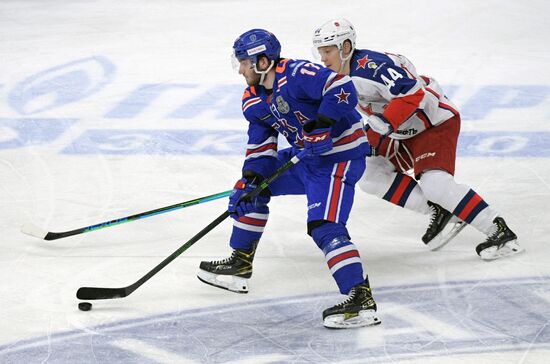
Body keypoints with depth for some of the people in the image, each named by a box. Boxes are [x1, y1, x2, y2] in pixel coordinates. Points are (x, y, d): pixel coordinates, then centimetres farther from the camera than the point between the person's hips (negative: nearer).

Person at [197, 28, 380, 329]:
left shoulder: (297, 75, -24)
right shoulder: (254, 101, 6)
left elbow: (343, 89, -33)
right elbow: (260, 148, 6)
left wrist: (322, 127, -35)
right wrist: (250, 182, -9)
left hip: (340, 155, -10)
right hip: (306, 156, 10)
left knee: (324, 227, -23)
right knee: (251, 188, 15)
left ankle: (361, 300, -27)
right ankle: (240, 263, 26)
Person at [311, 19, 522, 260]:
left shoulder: (371, 64, -25)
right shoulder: (342, 79, 6)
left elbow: (412, 94, -34)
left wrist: (378, 126, -34)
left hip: (436, 122, -11)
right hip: (404, 134, 11)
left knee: (434, 183, -27)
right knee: (371, 177, 6)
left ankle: (500, 233, -22)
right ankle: (439, 214, 4)